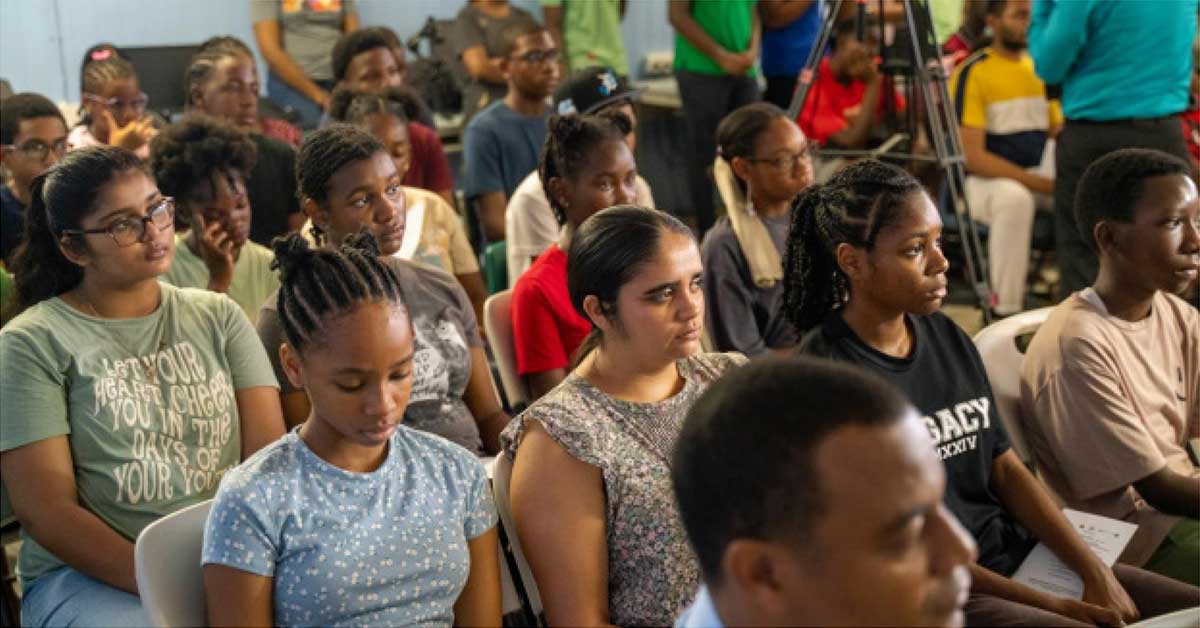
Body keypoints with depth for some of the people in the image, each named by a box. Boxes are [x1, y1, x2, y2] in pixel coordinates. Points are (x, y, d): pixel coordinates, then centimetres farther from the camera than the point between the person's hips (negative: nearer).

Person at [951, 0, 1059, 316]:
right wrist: (1039, 183, -23)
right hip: (987, 180, -6)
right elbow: (974, 157, -16)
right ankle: (1006, 312, -28)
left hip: (1040, 175, 6)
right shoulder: (973, 72, -9)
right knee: (1015, 197, -38)